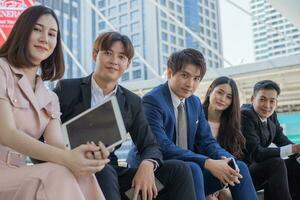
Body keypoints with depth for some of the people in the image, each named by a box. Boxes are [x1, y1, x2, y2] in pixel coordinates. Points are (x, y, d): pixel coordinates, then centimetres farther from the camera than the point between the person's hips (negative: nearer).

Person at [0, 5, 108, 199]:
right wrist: (65, 158, -30)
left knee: (80, 177, -24)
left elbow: (57, 144, -2)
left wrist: (83, 154, -26)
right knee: (60, 176, -29)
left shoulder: (50, 99, 13)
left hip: (18, 176, 5)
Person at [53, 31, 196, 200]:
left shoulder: (133, 102, 10)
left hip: (112, 174, 4)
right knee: (104, 171, -38)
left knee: (178, 170, -13)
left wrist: (147, 164, -17)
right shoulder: (67, 89, 0)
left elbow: (150, 145, 7)